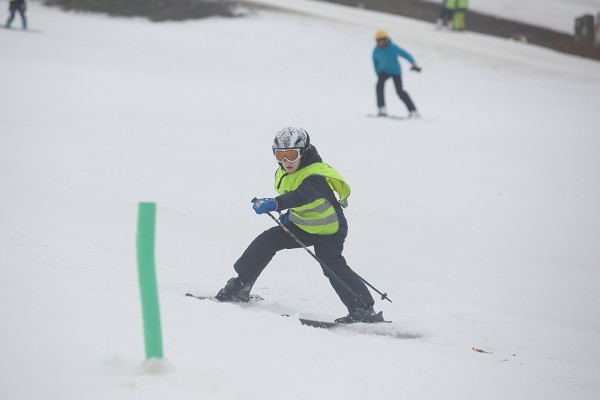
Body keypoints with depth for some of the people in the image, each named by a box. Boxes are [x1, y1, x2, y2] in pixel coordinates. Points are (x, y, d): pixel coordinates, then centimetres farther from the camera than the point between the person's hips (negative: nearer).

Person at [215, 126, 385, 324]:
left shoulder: (315, 176, -30)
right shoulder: (283, 173, -3)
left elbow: (303, 195, -53)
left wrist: (275, 204, -66)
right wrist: (289, 214, 3)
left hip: (327, 230, -8)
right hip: (302, 225, 8)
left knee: (333, 267, -24)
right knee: (266, 241, -4)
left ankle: (363, 308, -21)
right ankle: (240, 286, 6)